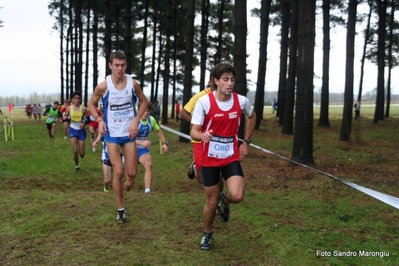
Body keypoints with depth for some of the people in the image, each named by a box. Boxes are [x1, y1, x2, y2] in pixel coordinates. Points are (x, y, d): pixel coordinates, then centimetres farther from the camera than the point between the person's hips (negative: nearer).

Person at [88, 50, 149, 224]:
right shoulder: (103, 86, -12)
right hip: (112, 134, -1)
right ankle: (121, 210, 8)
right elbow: (91, 104, 4)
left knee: (132, 173, 0)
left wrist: (136, 120, -5)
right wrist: (99, 120, -13)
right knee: (118, 171, -7)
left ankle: (126, 183, 38)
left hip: (129, 133, 2)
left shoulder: (133, 83, -8)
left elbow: (144, 101, 8)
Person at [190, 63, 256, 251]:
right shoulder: (204, 102, -16)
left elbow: (252, 117, 16)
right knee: (212, 202, 7)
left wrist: (246, 142, 10)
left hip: (232, 158, 2)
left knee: (237, 196, -19)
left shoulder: (241, 101, -7)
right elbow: (193, 132, -16)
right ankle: (207, 234, 36)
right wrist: (202, 135, -40)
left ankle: (224, 201, 19)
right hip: (210, 159, -2)